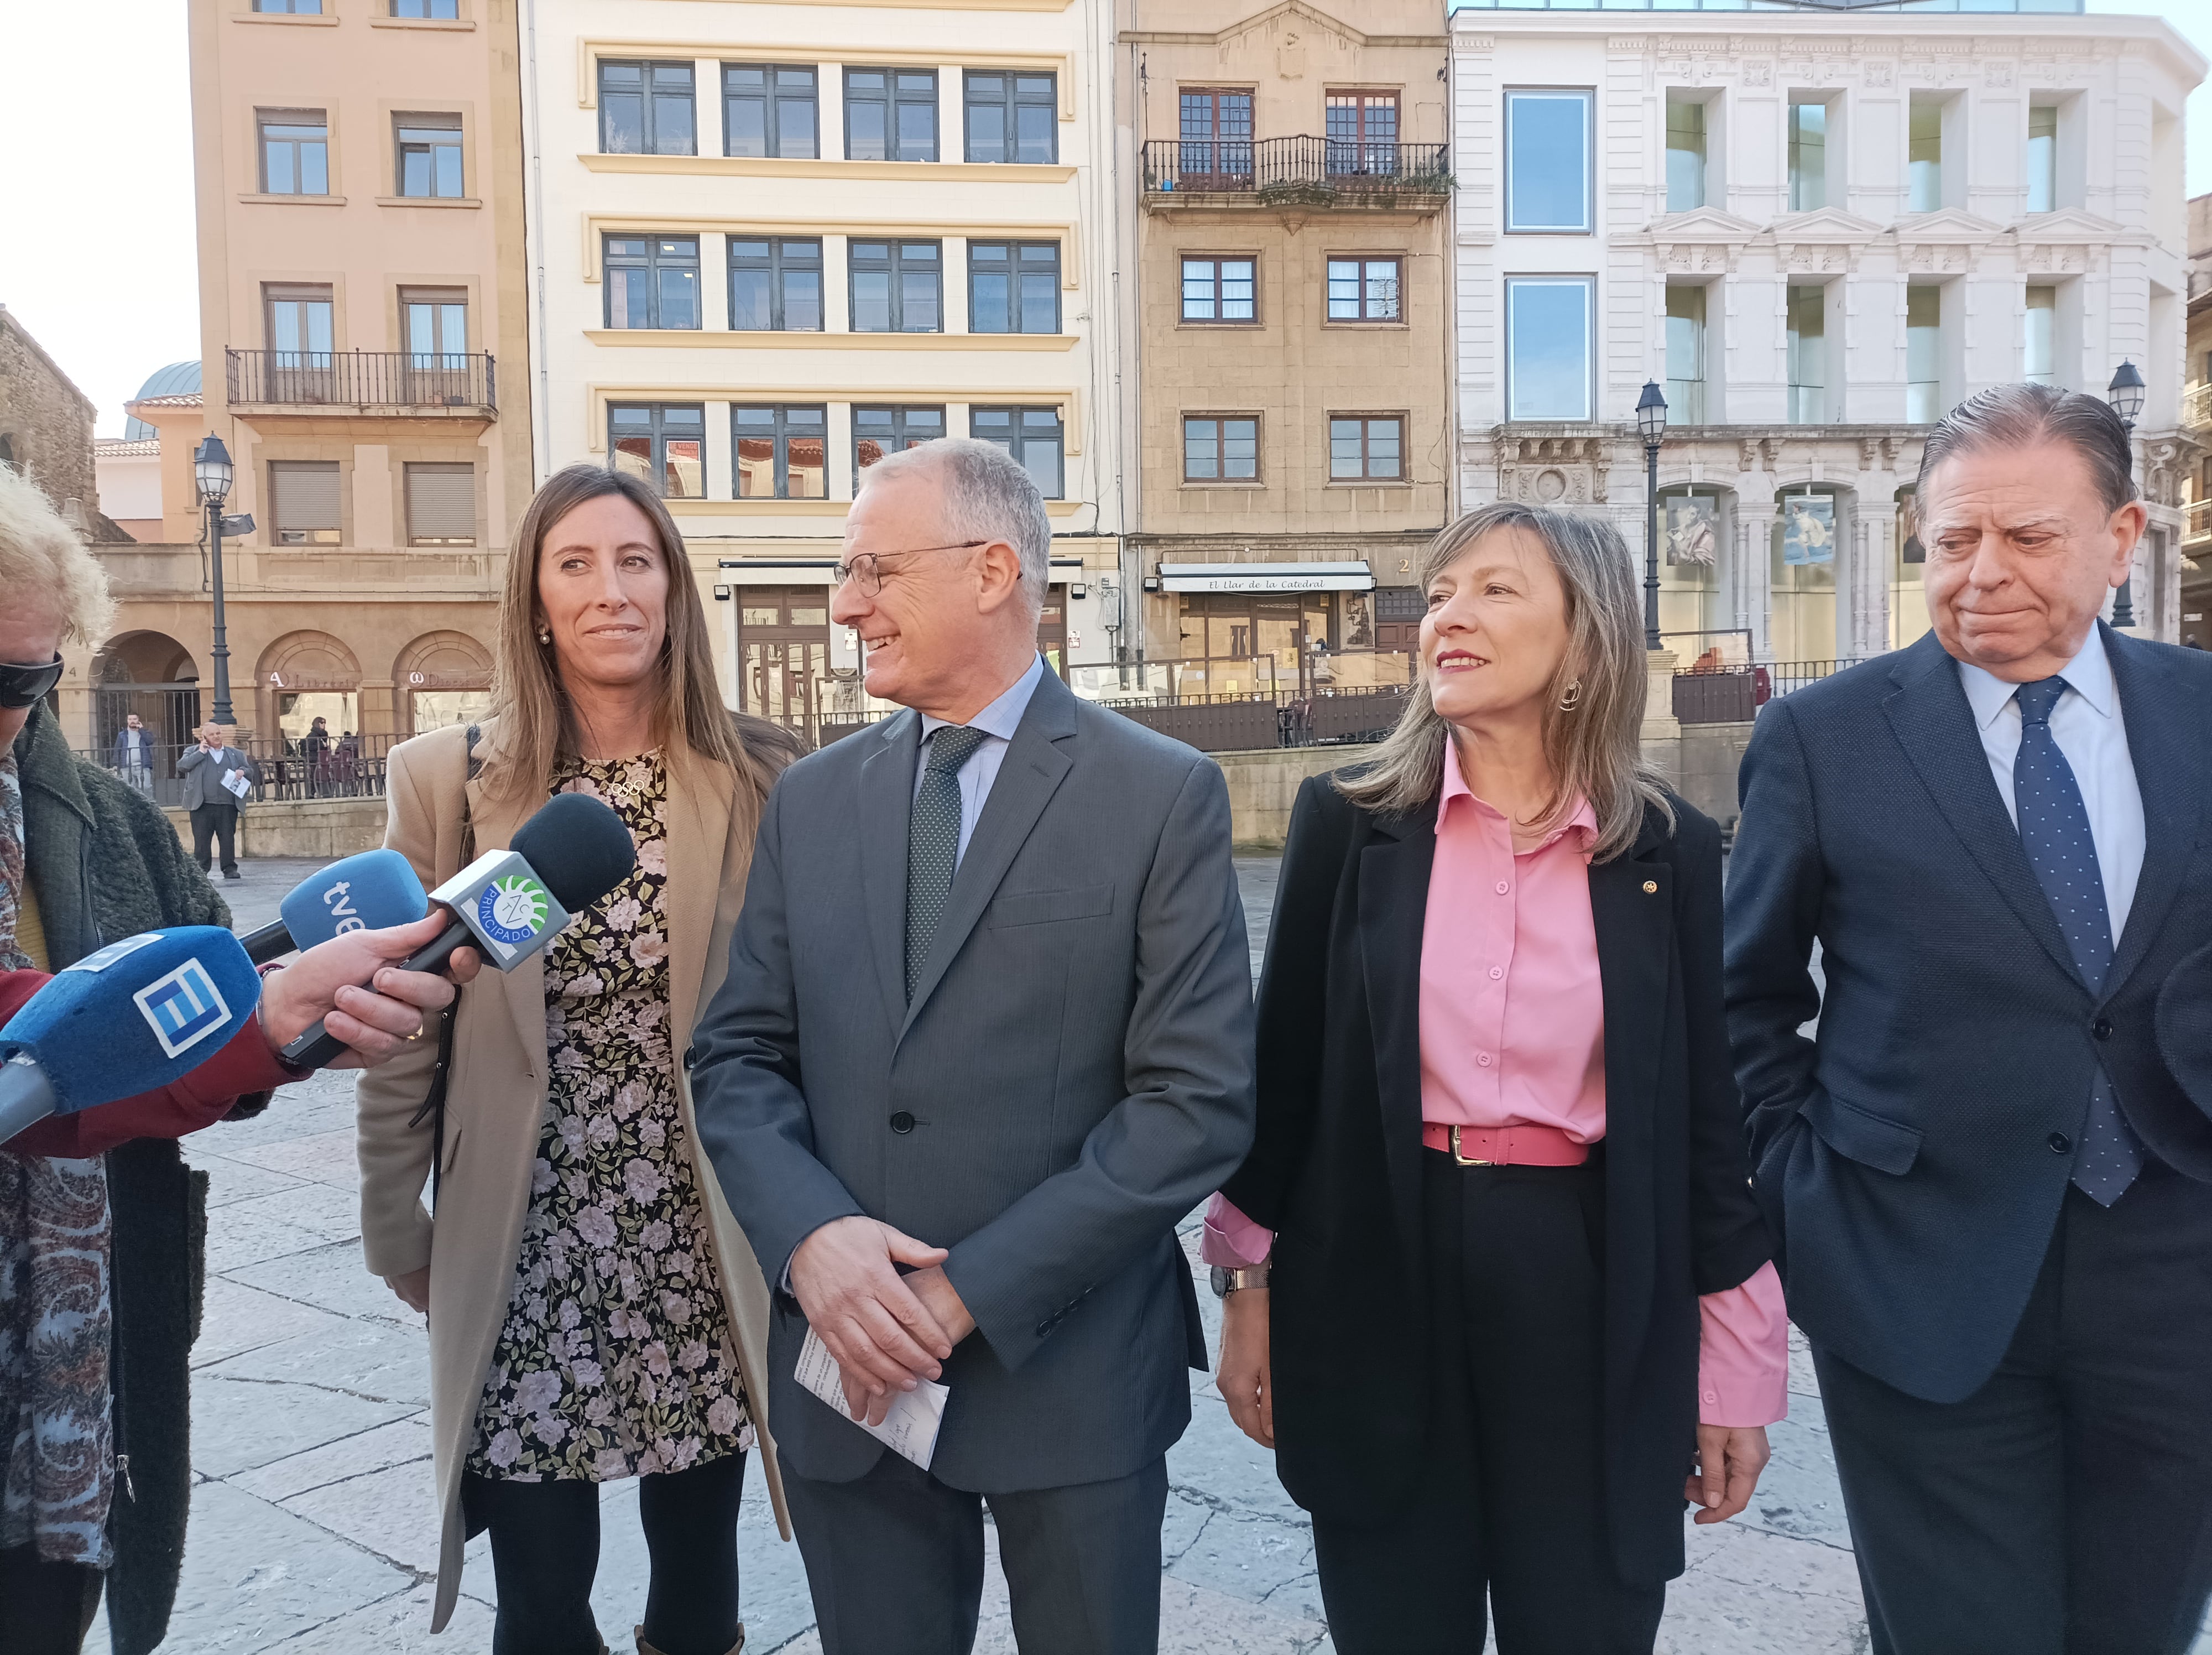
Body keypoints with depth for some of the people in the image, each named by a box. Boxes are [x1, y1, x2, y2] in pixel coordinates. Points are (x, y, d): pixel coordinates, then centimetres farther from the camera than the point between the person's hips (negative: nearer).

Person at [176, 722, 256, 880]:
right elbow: (181, 766, -3)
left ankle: (230, 869, 4)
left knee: (228, 839, 0)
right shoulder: (193, 752, 12)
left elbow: (251, 772, 20)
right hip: (202, 806, -1)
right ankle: (200, 869, 4)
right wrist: (201, 753, -6)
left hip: (228, 806, 2)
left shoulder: (236, 754, 18)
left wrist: (243, 771, -3)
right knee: (202, 839, -1)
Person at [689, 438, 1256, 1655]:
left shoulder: (1162, 796, -8)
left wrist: (977, 1287, -16)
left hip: (1071, 1364, -3)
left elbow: (1199, 1097, -12)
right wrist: (808, 1235, -13)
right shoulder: (810, 799, 5)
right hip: (847, 1368, 4)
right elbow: (739, 1056, 6)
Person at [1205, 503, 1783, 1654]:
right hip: (1376, 1275, 0)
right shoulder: (1348, 820, -2)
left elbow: (1703, 1110, 3)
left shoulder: (1667, 849, 0)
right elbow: (1285, 1066, 2)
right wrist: (1249, 1289, 5)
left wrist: (1737, 1369, 5)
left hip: (1588, 1290, 0)